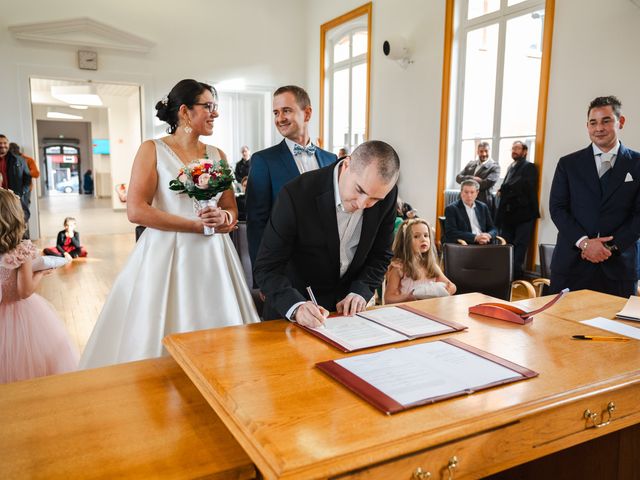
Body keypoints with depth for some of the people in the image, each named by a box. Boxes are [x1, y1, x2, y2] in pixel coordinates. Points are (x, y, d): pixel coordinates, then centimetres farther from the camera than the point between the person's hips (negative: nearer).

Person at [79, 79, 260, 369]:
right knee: (164, 340, 3)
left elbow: (232, 211, 10)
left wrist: (223, 219, -14)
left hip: (212, 258, 4)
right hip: (167, 255, -4)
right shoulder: (152, 150, -1)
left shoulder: (217, 156, 10)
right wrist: (196, 225, -14)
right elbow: (136, 211, -12)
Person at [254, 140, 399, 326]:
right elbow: (267, 267, -21)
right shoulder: (296, 194, -23)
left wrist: (361, 291, -12)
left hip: (347, 305, 3)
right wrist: (296, 307, -36)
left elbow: (380, 254, 2)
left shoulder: (388, 196, -11)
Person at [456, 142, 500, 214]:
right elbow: (458, 177, 7)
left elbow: (487, 183, -16)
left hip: (483, 202, -5)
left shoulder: (494, 167, -3)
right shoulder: (471, 164, 14)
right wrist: (472, 178, -12)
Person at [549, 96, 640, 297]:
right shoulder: (568, 163, 6)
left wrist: (611, 246, -10)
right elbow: (557, 208, 0)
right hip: (571, 264, 0)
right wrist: (584, 242, -12)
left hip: (618, 266, 0)